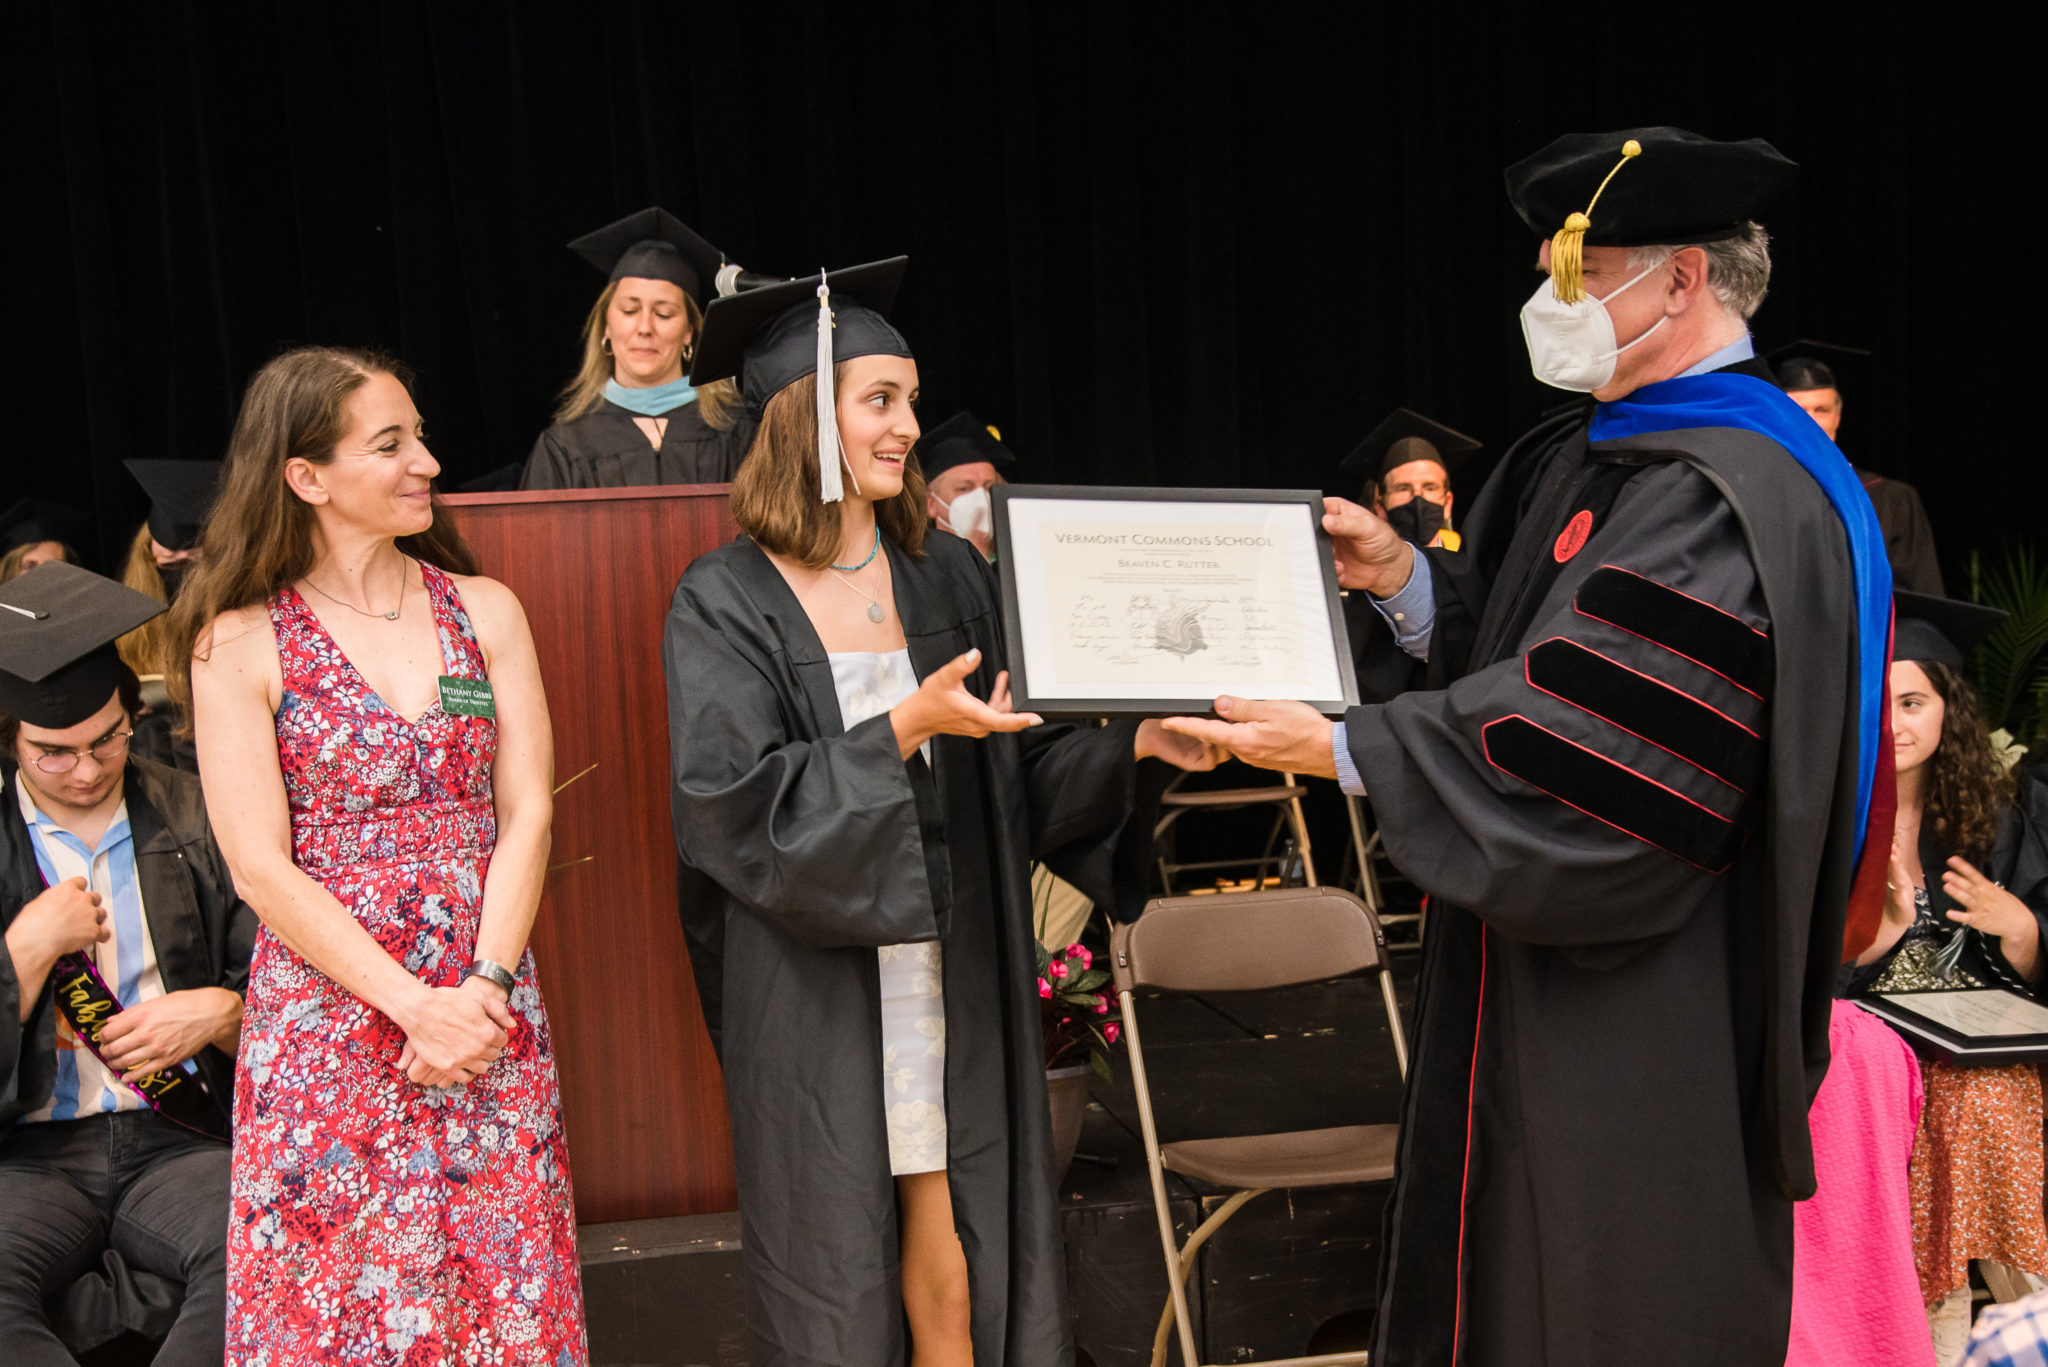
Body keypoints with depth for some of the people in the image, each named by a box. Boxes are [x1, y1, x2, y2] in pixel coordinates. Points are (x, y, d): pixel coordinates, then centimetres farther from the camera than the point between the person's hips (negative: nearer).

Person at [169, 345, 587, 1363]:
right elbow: (261, 867, -8)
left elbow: (527, 816, 2)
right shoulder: (238, 643, -3)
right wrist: (417, 1007, -14)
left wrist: (484, 988, -11)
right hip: (325, 1021, -2)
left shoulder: (486, 612, 7)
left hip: (488, 1011, 3)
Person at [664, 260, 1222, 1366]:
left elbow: (1021, 775, 8)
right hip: (816, 1002, -3)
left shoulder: (950, 578, 8)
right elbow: (731, 807, -15)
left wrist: (1132, 745, -9)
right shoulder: (725, 602, -4)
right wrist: (905, 727, -22)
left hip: (953, 986, 3)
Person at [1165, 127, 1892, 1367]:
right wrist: (1403, 578, -2)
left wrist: (1342, 749, -23)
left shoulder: (1726, 498, -21)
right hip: (1541, 976, 10)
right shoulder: (1594, 459, 11)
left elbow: (1589, 752, -26)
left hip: (1640, 1020, -9)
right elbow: (1524, 645, 16)